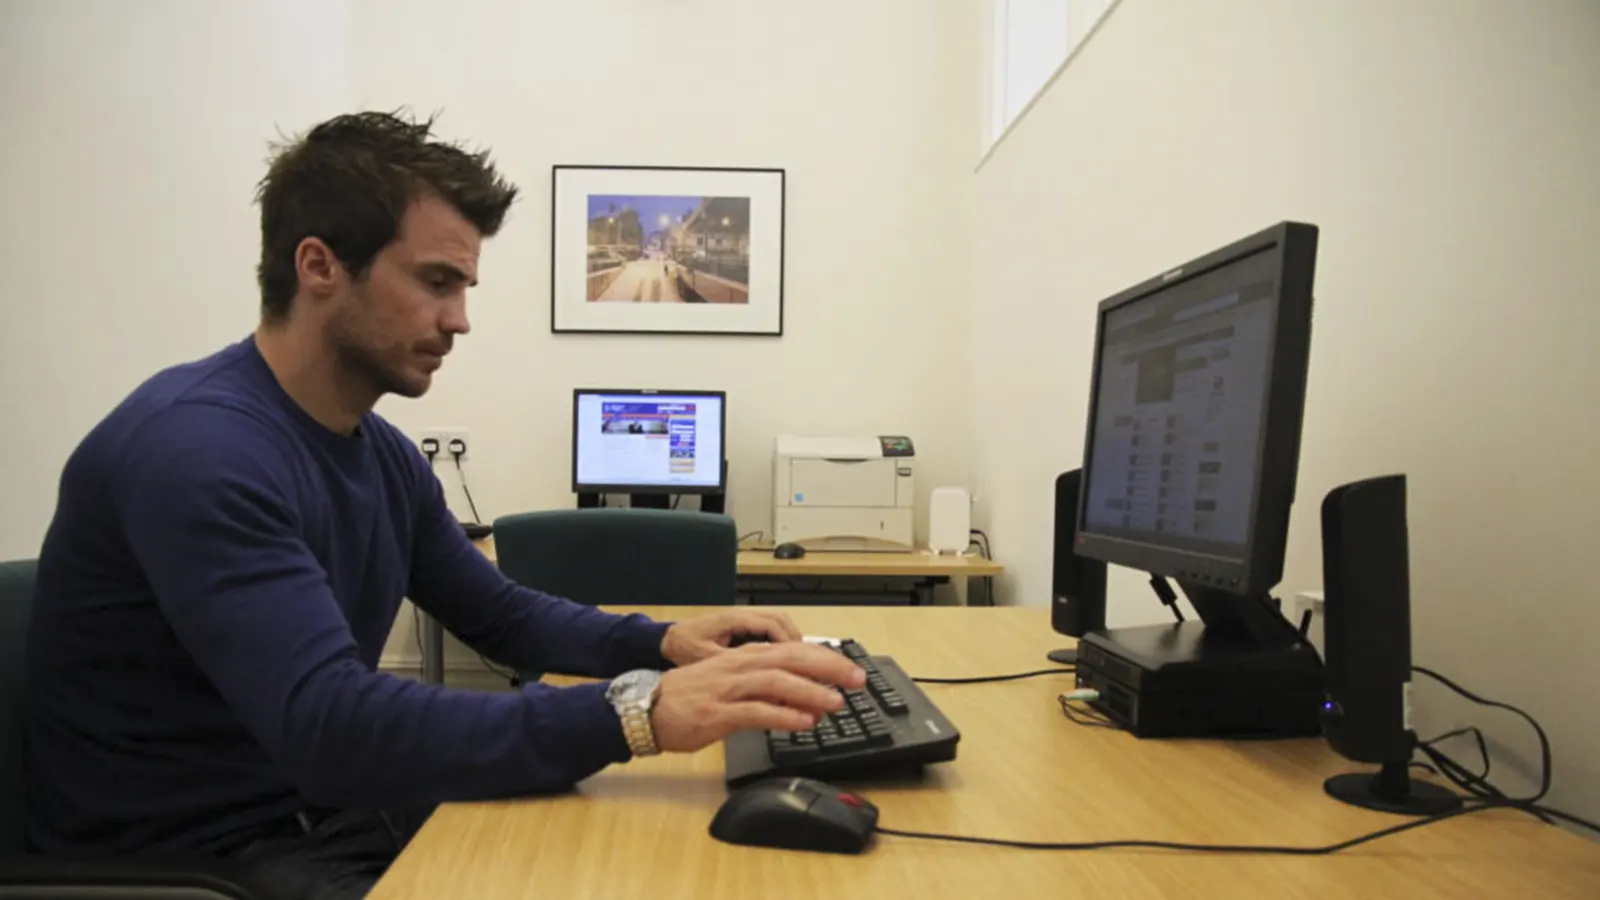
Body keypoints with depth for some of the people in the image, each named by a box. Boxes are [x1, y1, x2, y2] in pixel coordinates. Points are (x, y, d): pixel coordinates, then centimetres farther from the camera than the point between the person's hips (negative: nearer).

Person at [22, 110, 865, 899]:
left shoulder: (382, 452, 4)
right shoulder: (197, 449, -24)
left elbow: (502, 613, 13)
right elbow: (326, 722, -34)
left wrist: (661, 641, -5)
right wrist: (636, 712, -40)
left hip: (334, 808, 8)